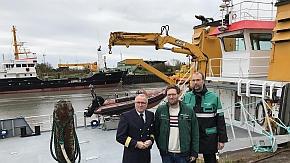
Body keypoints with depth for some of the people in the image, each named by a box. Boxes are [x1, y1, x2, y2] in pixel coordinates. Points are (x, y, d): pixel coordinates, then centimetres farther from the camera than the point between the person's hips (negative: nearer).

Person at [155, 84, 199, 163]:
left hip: (183, 154, -1)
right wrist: (160, 147, 5)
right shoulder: (160, 110, -2)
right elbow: (156, 131, 6)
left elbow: (195, 133, -2)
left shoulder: (189, 111, -5)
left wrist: (194, 152, -3)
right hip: (166, 154, 1)